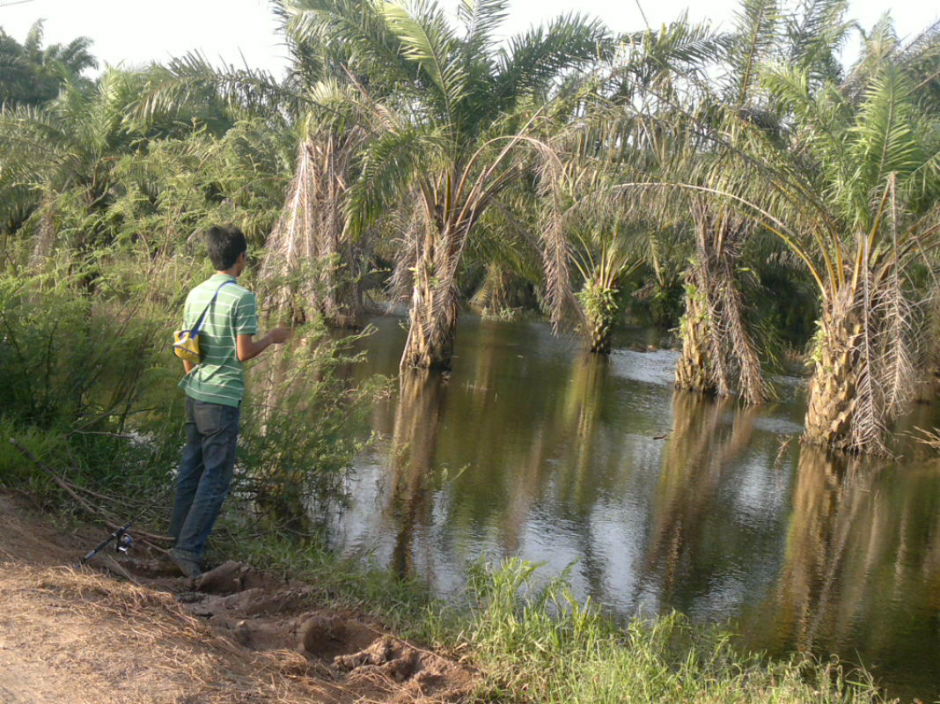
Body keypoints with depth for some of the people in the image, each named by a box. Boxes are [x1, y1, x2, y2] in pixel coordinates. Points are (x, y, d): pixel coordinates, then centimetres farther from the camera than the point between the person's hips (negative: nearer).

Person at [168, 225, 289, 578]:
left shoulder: (196, 294, 8)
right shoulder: (242, 297, -14)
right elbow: (244, 352, -16)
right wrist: (272, 338, 1)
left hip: (194, 392, 8)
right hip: (223, 397, -8)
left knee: (192, 465, 18)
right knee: (217, 475, -1)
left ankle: (179, 534, 28)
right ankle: (189, 547, -4)